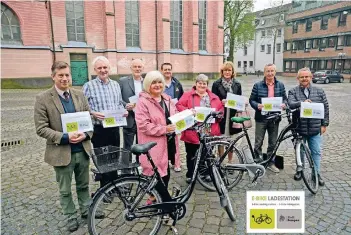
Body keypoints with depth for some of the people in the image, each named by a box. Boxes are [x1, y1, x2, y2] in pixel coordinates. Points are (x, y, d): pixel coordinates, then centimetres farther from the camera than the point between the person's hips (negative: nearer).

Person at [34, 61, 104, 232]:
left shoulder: (79, 95, 3)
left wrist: (85, 134, -13)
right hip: (61, 152, -3)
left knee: (83, 185, 20)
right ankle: (71, 217, 34)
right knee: (65, 190, 14)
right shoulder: (43, 98, -9)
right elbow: (41, 128, -11)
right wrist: (64, 137, -22)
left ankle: (86, 210, 40)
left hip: (82, 149, 3)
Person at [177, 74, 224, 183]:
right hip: (193, 132, -3)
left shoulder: (214, 97, 14)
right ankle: (190, 175, 25)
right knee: (191, 155, 9)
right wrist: (188, 111, -23)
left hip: (209, 132, 3)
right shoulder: (188, 95, 2)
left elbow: (221, 109, 14)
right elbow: (179, 106, -7)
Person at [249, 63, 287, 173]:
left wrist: (284, 104, -11)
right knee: (258, 142, 3)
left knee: (273, 142, 14)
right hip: (261, 117, -3)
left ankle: (271, 163, 29)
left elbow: (285, 98, 11)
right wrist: (257, 105, -21)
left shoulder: (280, 85, 6)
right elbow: (251, 100, -2)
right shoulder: (258, 85, -3)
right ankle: (257, 162, 17)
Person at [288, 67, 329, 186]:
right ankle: (300, 170, 31)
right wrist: (302, 103, -36)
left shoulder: (319, 91, 5)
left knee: (316, 152, 7)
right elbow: (291, 104, -17)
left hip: (315, 128, 1)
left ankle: (316, 173, 22)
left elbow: (325, 108, 7)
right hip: (299, 128, -1)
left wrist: (324, 124, 3)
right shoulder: (293, 91, 0)